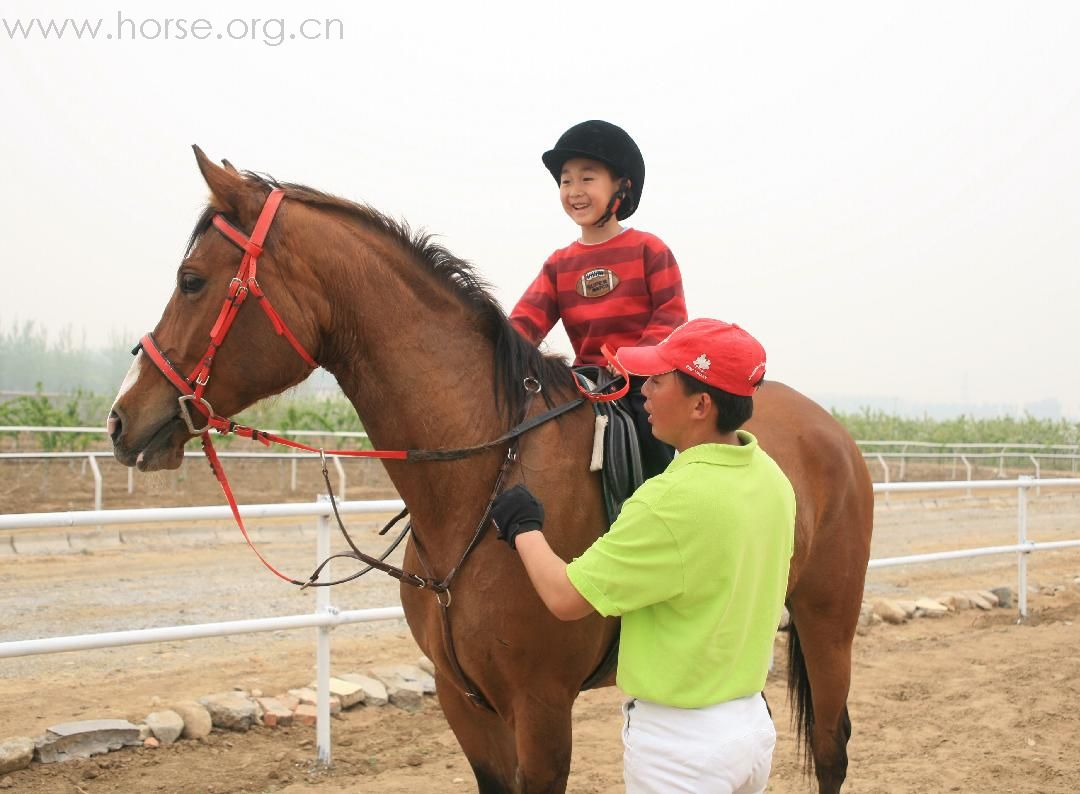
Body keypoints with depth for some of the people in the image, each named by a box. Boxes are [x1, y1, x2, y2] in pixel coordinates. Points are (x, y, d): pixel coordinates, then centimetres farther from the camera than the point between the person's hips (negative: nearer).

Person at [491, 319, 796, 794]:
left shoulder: (674, 500, -26)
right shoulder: (772, 479, -1)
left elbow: (566, 599, -20)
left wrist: (523, 528, -2)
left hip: (679, 741, -8)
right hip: (754, 721, 8)